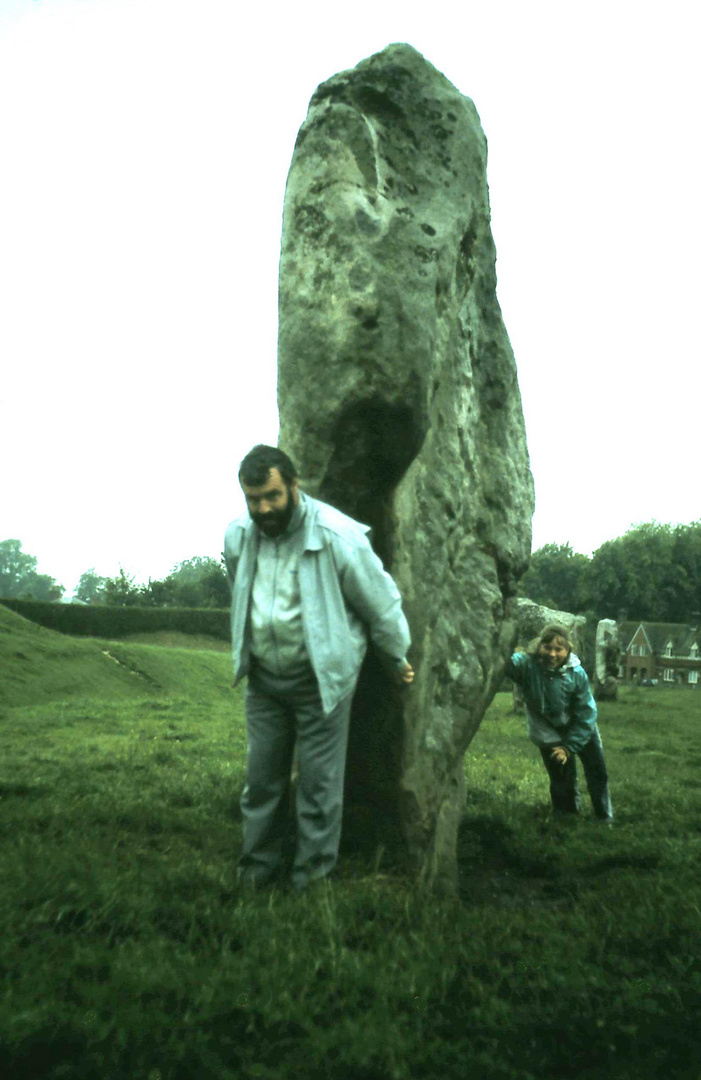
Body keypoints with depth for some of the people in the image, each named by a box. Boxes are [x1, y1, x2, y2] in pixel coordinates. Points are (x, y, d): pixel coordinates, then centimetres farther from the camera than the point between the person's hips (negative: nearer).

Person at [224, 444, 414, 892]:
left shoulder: (337, 536, -20)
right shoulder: (238, 537, -3)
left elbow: (382, 603, -7)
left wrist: (399, 660, 4)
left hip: (321, 678, -5)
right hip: (263, 676, 5)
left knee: (319, 780, 4)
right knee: (262, 776, 12)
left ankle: (313, 876, 21)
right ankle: (257, 869, 29)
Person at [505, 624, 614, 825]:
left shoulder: (577, 674, -25)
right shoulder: (527, 665, -28)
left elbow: (586, 715, -19)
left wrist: (569, 747, -22)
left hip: (582, 730, 1)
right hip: (549, 734, -1)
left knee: (597, 774, 13)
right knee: (562, 782, 8)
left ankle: (605, 819, 35)